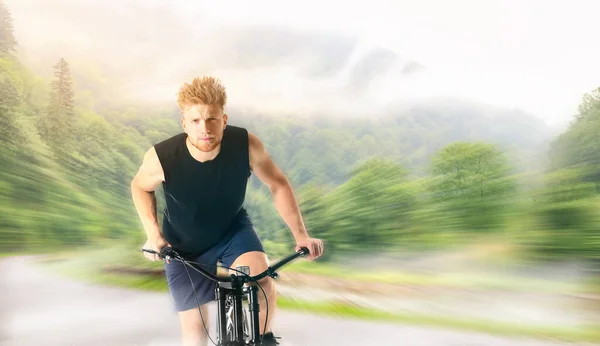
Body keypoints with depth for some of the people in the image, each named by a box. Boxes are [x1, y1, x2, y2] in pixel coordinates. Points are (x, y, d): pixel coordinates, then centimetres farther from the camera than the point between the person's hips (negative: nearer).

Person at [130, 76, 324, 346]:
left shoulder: (246, 144, -28)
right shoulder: (161, 157, -29)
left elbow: (277, 184, -11)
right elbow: (140, 187, -5)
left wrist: (301, 235, -17)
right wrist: (153, 234, -16)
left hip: (233, 229, 0)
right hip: (184, 246, 0)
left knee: (262, 280, -28)